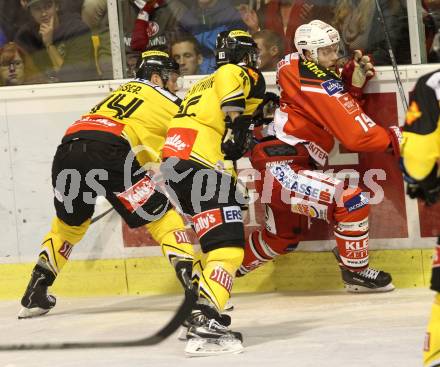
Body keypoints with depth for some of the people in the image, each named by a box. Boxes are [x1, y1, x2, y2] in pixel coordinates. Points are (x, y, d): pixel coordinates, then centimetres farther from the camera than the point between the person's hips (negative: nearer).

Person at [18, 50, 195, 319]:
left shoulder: (124, 91, 35)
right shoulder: (168, 103, 15)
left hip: (67, 149, 7)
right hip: (107, 154, -7)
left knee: (69, 223, 28)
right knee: (162, 215, 2)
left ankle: (35, 296, 28)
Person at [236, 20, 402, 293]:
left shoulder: (297, 68, 8)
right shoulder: (320, 86, -18)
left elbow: (340, 105, 17)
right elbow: (356, 136, -20)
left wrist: (353, 79, 1)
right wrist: (395, 138, -7)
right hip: (281, 170, -11)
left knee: (285, 236, 30)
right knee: (352, 202, -19)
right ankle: (356, 273, -6)